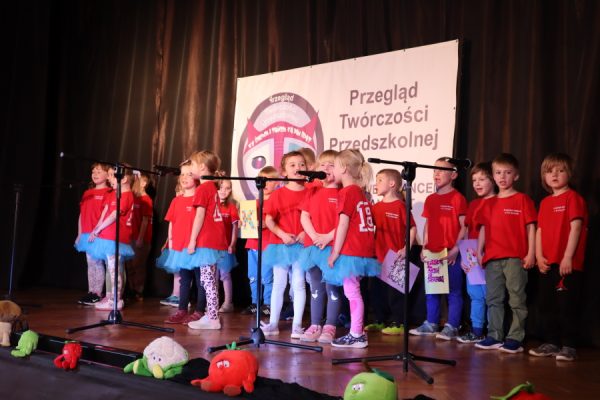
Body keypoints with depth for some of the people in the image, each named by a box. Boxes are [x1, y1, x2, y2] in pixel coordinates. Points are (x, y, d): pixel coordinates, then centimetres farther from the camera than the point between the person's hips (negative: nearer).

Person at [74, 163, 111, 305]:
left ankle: (97, 294, -1)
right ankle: (90, 292, 14)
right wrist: (79, 234, 14)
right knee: (90, 263, 9)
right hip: (87, 235, 7)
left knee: (98, 263, -5)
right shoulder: (87, 193, 16)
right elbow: (82, 215, 18)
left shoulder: (108, 192, -4)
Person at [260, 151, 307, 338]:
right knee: (279, 284, 8)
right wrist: (282, 234, -15)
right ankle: (273, 323, 16)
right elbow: (269, 220, -3)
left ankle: (297, 325, 11)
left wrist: (306, 233, -16)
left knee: (299, 284, 4)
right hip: (280, 244, 0)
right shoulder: (278, 194, 0)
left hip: (302, 245, 0)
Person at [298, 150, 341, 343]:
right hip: (312, 246, 5)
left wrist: (328, 237, -18)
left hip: (333, 247, -5)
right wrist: (314, 236, -8)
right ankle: (315, 326, 18)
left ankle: (329, 327, 8)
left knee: (332, 288, 1)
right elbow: (304, 217, 7)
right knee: (316, 288, 12)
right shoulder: (312, 192, 12)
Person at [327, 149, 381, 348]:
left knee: (352, 292, -4)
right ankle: (356, 332, 18)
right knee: (353, 292, 13)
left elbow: (343, 224, -15)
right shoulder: (360, 192, 15)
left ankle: (357, 335, 0)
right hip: (363, 250, 9)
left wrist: (335, 252, -13)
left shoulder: (347, 192, -11)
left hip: (350, 251, -9)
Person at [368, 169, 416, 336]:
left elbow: (413, 228, -11)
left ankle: (398, 323, 11)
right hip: (378, 256, 7)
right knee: (376, 290, 14)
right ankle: (380, 321, 27)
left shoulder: (400, 206, -10)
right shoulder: (376, 207, 9)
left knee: (395, 292, 1)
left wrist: (406, 249, -16)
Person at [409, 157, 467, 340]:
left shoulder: (457, 198, -6)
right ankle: (431, 324, 23)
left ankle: (451, 327, 6)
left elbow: (464, 226, -8)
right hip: (432, 253, 7)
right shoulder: (430, 199, 12)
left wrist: (456, 249, -14)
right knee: (431, 290, 13)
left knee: (453, 291, 1)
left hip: (451, 253, -6)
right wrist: (424, 247, 7)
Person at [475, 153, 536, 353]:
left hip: (515, 258, -5)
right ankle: (494, 337, 15)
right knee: (493, 299, 8)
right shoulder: (489, 203, 14)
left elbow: (530, 227, -3)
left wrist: (531, 253, -9)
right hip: (492, 258, 5)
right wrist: (479, 252, 9)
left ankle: (515, 338, 4)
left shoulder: (522, 199, 0)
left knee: (517, 299, -1)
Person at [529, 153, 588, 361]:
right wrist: (539, 257, 2)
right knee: (547, 305, 11)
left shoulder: (573, 197, -5)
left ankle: (569, 346, 4)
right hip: (547, 264, 7)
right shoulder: (545, 202, 15)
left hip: (567, 264, -7)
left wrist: (568, 258, -16)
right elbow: (540, 230, 13)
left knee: (567, 306, -4)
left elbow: (576, 228, -12)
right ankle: (551, 343, 21)